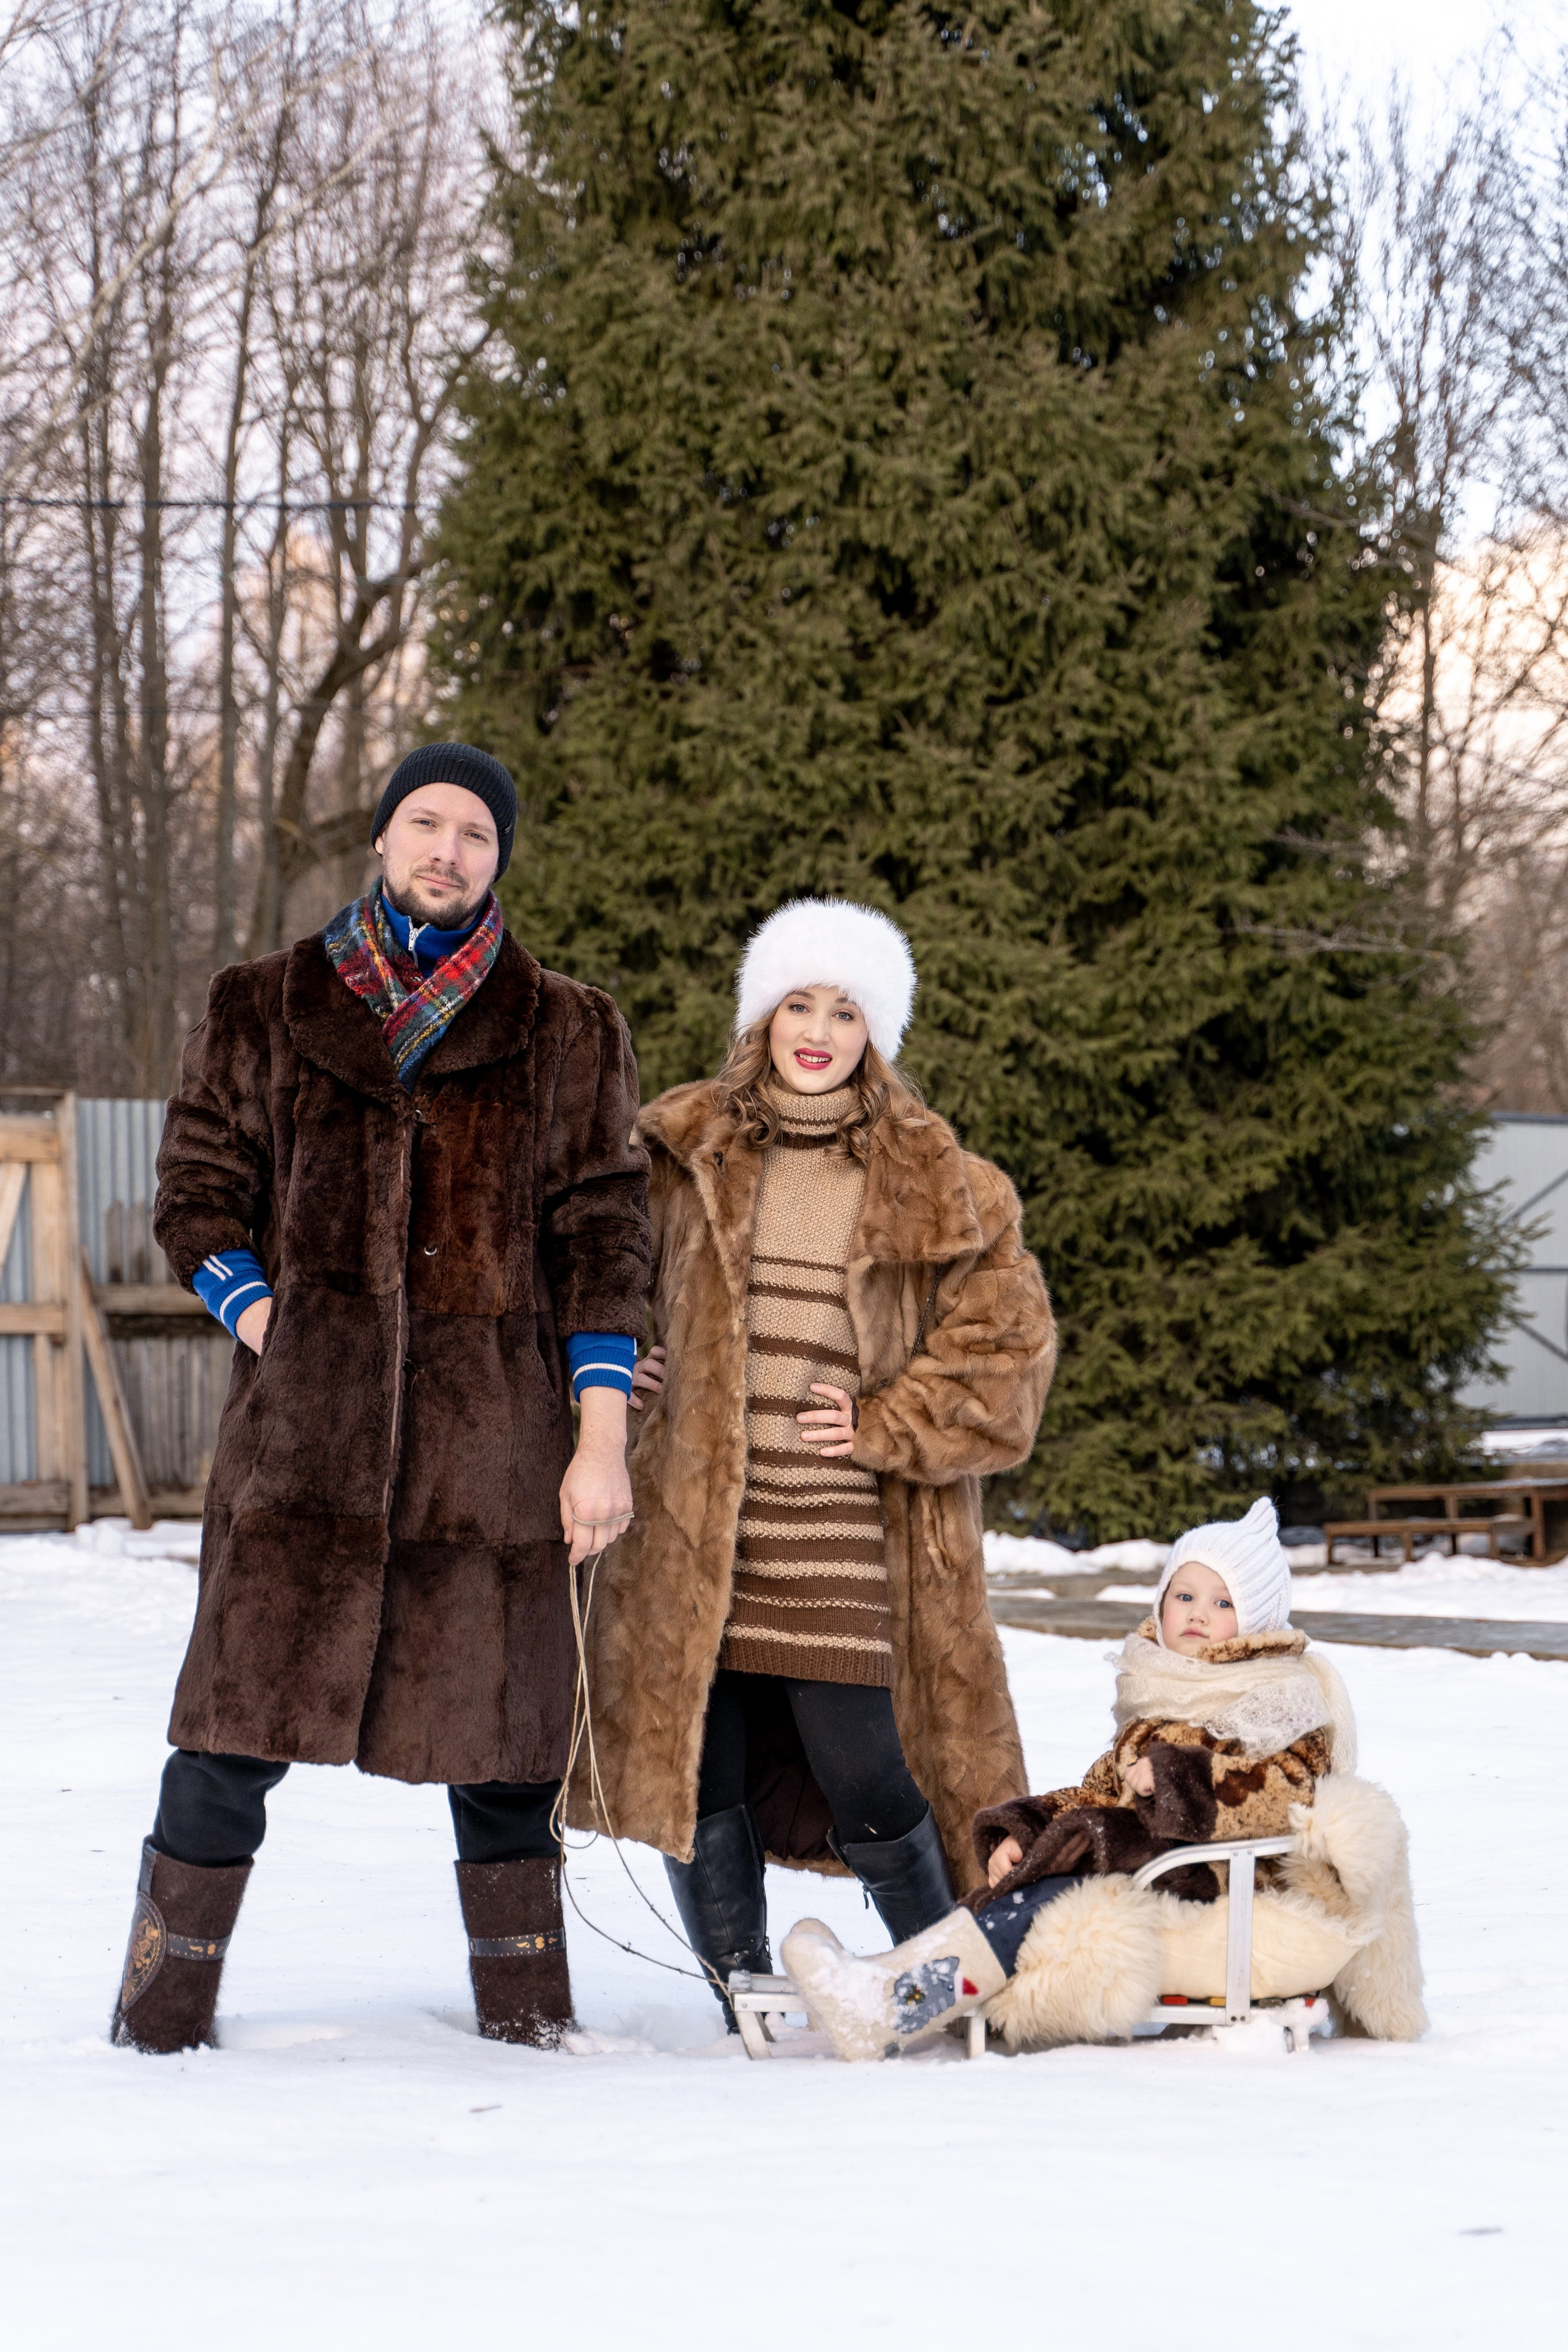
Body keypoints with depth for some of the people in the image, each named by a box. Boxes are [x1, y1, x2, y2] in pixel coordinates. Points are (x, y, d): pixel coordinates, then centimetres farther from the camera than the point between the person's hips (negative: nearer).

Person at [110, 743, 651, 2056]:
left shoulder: (568, 1037, 12)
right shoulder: (265, 1013, 13)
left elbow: (601, 1239, 8)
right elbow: (198, 1194, 12)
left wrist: (601, 1441, 1)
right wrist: (264, 1324, -5)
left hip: (494, 1434, 1)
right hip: (303, 1424, 0)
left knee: (499, 1722, 3)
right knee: (239, 1718, -5)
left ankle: (529, 2019, 16)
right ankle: (163, 2015, 3)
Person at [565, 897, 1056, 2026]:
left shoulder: (935, 1184, 5)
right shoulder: (680, 1152, 9)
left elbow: (1007, 1337, 5)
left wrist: (887, 1427, -4)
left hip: (846, 1539, -2)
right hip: (691, 1521, 2)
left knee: (865, 1778, -6)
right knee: (699, 1771, 2)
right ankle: (741, 2008, 16)